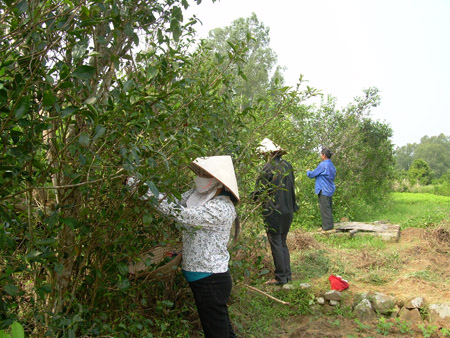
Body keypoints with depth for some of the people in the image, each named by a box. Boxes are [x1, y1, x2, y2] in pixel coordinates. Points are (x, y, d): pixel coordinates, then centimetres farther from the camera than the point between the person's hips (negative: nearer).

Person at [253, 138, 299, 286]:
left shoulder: (269, 167, -15)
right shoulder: (287, 165, 6)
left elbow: (260, 190, -9)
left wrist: (255, 197, 10)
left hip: (274, 211, -7)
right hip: (288, 210, 7)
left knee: (276, 244, 2)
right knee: (283, 242, 17)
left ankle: (280, 277, 7)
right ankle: (287, 273, 22)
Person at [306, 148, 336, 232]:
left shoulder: (323, 165, -15)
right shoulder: (331, 165, 13)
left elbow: (312, 174, -10)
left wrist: (308, 171, 14)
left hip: (324, 191, -9)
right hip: (330, 190, 9)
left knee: (325, 209, -4)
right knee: (328, 209, 13)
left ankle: (327, 227, -1)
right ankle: (327, 226, 20)